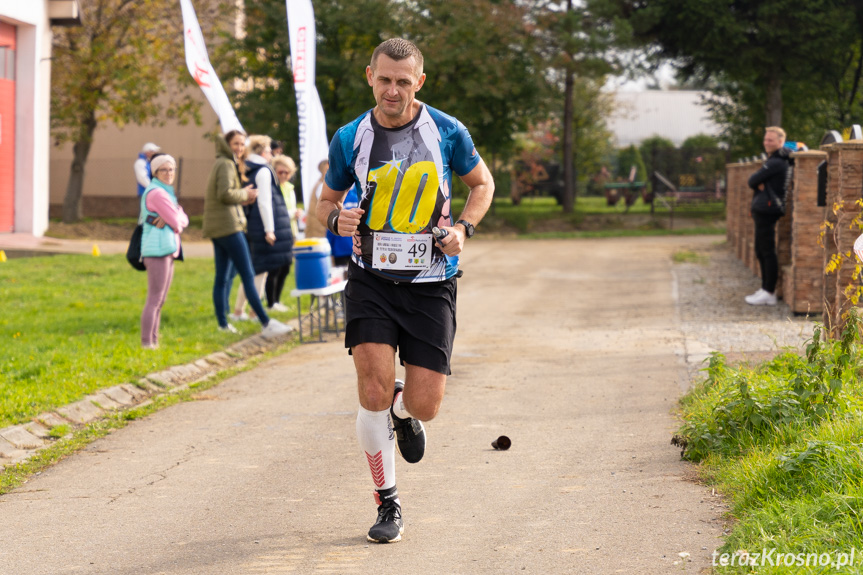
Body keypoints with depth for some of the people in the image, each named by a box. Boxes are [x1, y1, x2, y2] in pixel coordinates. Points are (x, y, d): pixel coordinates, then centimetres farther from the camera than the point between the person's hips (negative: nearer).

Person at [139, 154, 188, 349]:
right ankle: (146, 344, -12)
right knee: (154, 300, -11)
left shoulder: (166, 192, 22)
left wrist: (169, 220, -8)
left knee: (159, 301, 11)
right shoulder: (157, 193, -10)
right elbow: (177, 222, -14)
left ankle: (154, 343, 15)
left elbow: (184, 221, 11)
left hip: (168, 251, 10)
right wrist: (175, 217, 7)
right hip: (158, 250, -10)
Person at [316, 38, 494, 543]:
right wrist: (337, 219, -11)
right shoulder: (350, 139, -2)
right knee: (374, 388, -17)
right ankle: (388, 504, 1)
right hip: (372, 279, 0)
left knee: (425, 405, -4)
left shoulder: (447, 132, -4)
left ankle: (404, 411, 38)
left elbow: (483, 183, 12)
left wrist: (463, 228, -6)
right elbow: (328, 200, 13)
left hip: (431, 283, 0)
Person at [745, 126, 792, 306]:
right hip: (762, 211, 11)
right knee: (761, 252, 14)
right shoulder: (775, 160, 18)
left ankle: (769, 293, -8)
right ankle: (765, 290, 19)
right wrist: (759, 185, -6)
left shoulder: (776, 163, -15)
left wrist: (756, 183, 5)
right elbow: (754, 181, 15)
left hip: (767, 211, -11)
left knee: (767, 251, -9)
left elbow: (753, 181, -16)